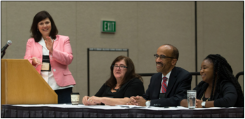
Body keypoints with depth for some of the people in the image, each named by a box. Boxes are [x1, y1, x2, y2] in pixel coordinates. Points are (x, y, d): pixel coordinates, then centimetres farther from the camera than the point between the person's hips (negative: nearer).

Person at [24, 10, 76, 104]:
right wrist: (33, 61, -17)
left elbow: (69, 59, 0)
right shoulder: (31, 42, 19)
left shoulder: (63, 40, 13)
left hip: (60, 85, -1)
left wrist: (52, 51, -14)